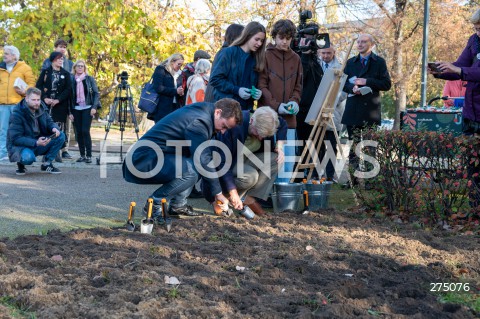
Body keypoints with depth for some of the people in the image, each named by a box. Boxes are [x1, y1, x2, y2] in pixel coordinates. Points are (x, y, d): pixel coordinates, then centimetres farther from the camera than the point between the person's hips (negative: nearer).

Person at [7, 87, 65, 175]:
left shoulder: (41, 108, -1)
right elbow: (15, 139, -23)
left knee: (61, 136, -13)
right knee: (28, 157, -40)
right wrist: (36, 143, -36)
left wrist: (54, 128, -17)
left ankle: (47, 164, -2)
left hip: (39, 142, 6)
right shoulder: (17, 114, -20)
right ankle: (20, 164, -1)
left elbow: (49, 122, 11)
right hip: (19, 145, -6)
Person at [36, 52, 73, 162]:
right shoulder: (45, 72, 7)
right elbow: (38, 86, 3)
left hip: (60, 104, 0)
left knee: (60, 127, -4)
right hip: (46, 103, 0)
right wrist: (45, 98, -11)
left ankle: (63, 150, -2)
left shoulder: (66, 74, 7)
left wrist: (58, 100, -12)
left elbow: (68, 89, 0)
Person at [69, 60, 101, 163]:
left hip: (87, 108, -3)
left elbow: (96, 93, 1)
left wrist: (94, 107, -11)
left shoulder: (89, 79, 3)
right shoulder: (71, 80, 7)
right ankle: (82, 155, 10)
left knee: (85, 131, -12)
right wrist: (70, 112, 3)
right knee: (78, 133, 3)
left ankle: (89, 156, -9)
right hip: (76, 109, 3)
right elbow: (69, 96, 8)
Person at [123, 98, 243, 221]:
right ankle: (154, 205, -11)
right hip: (143, 162, -11)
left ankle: (178, 205, 7)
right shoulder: (198, 122, -18)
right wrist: (218, 192, -10)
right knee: (191, 171, -28)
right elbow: (204, 161, -19)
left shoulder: (201, 112, 12)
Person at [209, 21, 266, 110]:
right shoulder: (228, 53, -3)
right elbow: (215, 79, -7)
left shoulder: (255, 59, 13)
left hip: (246, 109, 5)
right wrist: (236, 90, -16)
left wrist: (257, 92, -4)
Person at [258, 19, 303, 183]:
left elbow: (298, 86, 16)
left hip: (288, 116, 4)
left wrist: (294, 101, -4)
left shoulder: (295, 59, 12)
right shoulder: (266, 56, -2)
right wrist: (276, 105, -14)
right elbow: (261, 85, -5)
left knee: (289, 156, 4)